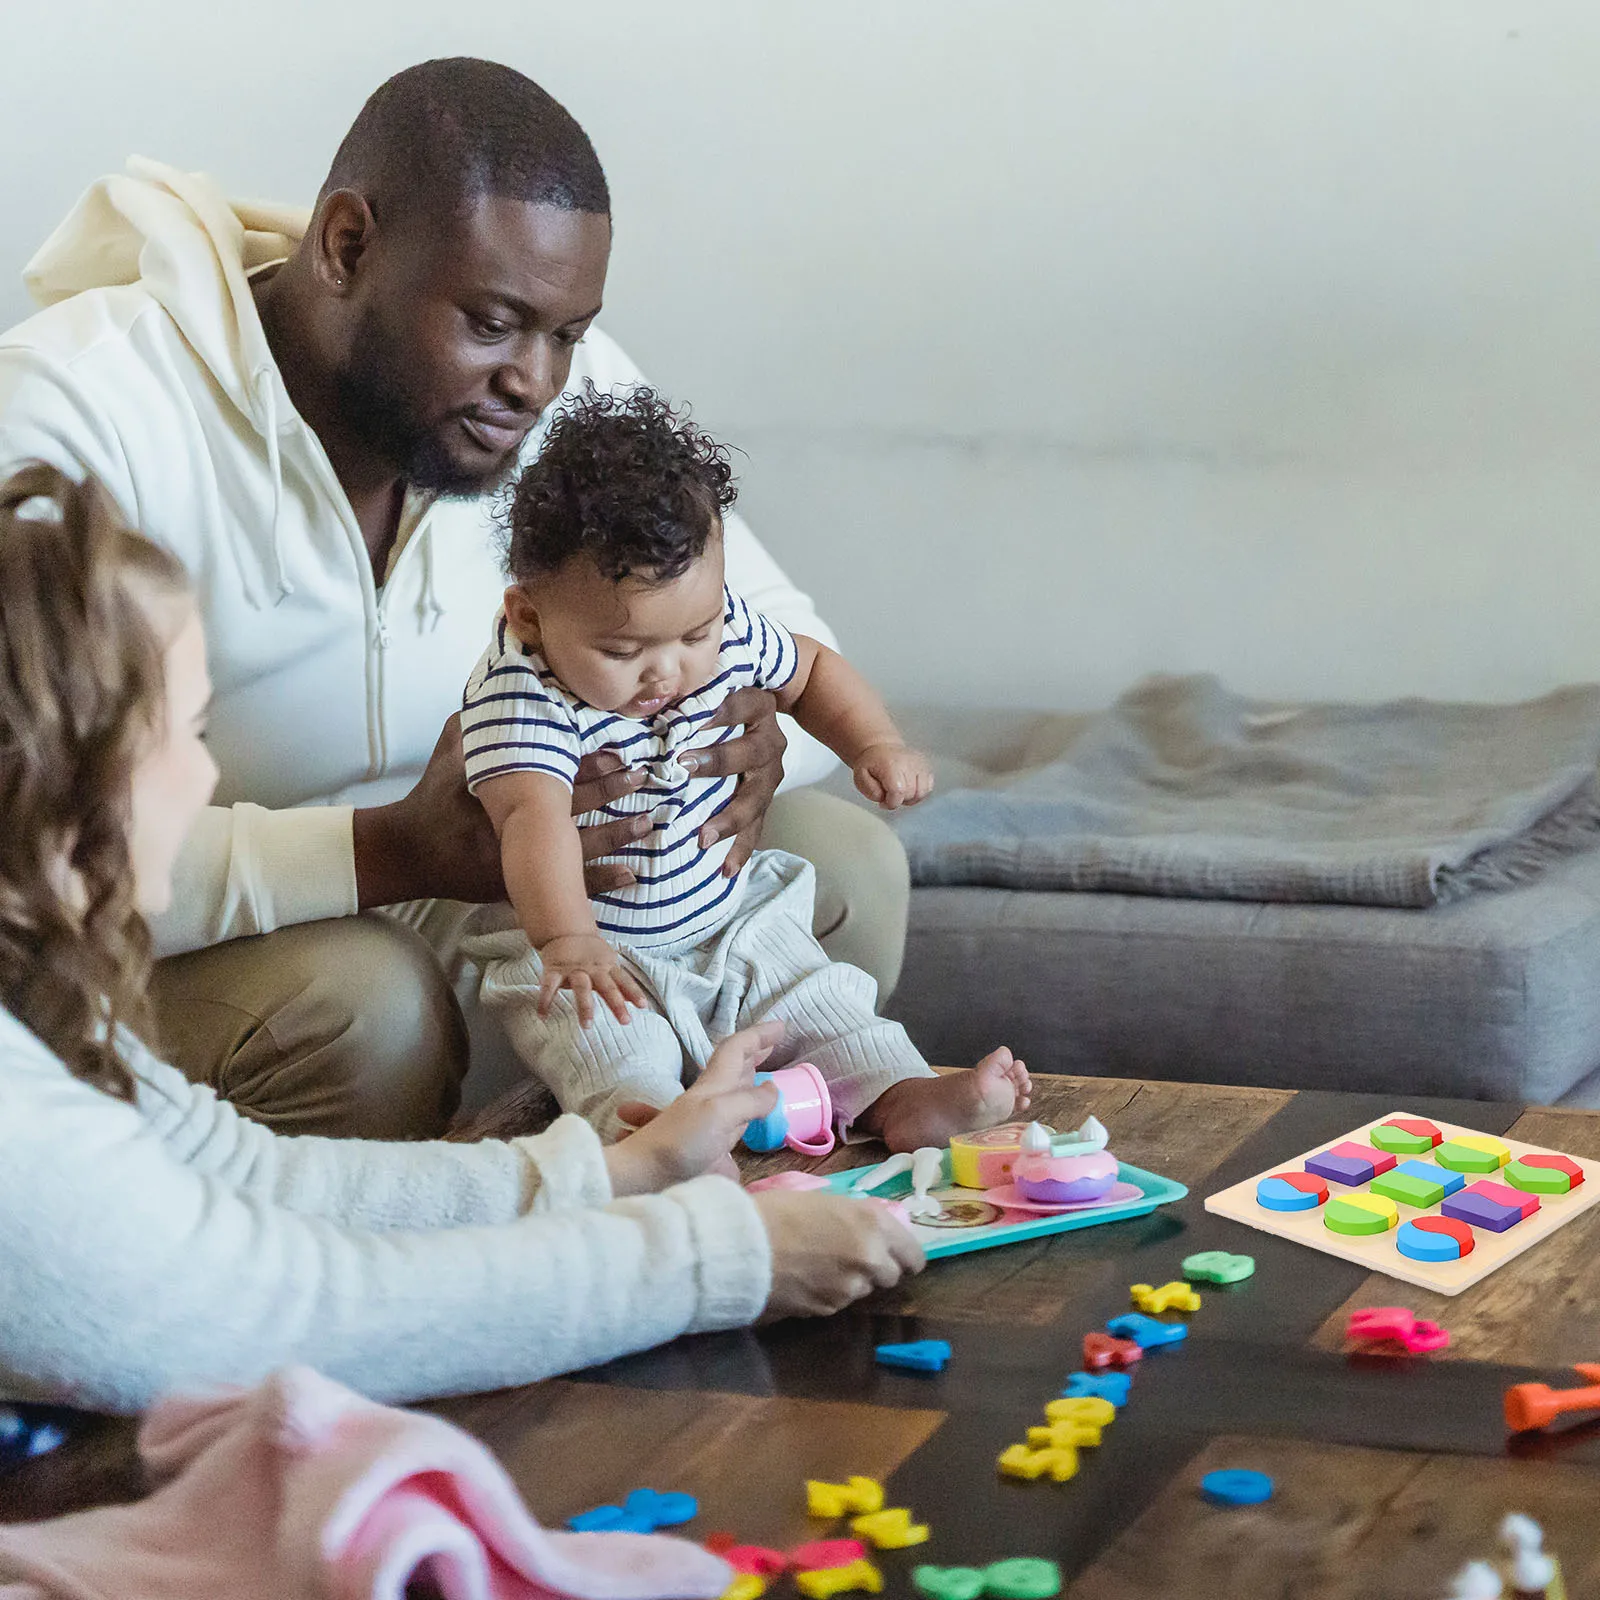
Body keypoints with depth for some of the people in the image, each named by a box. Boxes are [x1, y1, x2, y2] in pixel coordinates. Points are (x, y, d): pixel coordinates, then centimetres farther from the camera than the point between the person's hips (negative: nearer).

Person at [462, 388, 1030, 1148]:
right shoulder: (517, 693, -27)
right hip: (601, 950, -6)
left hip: (731, 917, 6)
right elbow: (534, 815, -43)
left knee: (822, 1002, -8)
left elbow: (809, 669, 14)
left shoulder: (720, 630, -8)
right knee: (612, 1045, -32)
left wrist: (876, 745, -2)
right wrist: (567, 941, -58)